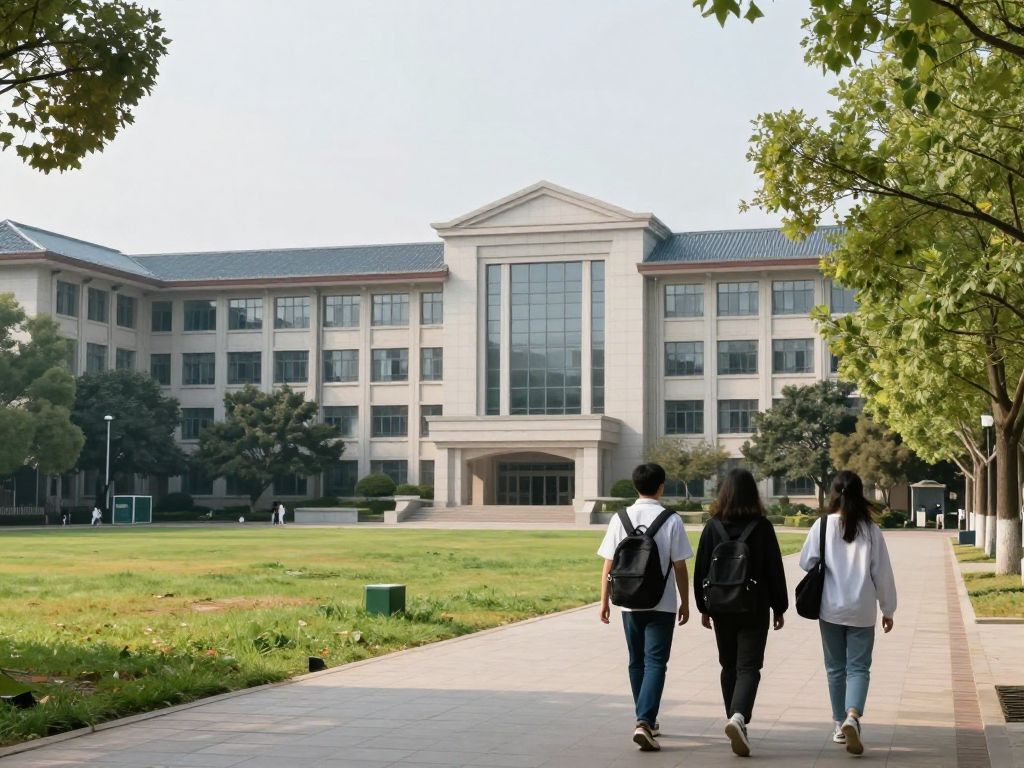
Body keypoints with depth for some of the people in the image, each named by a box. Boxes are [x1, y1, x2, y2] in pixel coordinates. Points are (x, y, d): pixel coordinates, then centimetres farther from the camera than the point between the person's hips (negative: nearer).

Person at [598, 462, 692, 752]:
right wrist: (685, 601, 5)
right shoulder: (671, 521, -8)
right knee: (655, 663, -1)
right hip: (662, 604, -3)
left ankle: (646, 721, 27)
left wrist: (604, 600, 7)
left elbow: (609, 564, -1)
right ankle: (644, 722, -16)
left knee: (637, 662, 16)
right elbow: (679, 567, -6)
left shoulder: (621, 519, -2)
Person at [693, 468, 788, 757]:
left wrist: (704, 607, 10)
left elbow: (701, 569, 1)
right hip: (755, 609, -2)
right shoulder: (762, 527, -6)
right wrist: (779, 607, 7)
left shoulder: (713, 527, -2)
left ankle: (736, 722, 22)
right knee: (748, 668, -2)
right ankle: (738, 717, -24)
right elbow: (775, 569, -3)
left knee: (729, 667, 16)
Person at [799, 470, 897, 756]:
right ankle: (852, 716, -20)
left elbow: (806, 562, -3)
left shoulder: (822, 525, -6)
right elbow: (882, 572, -1)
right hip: (862, 610, -1)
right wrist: (887, 609, 9)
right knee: (859, 667, 3)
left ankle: (839, 724, 20)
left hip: (830, 607, 1)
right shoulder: (870, 530, -4)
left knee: (835, 667, 14)